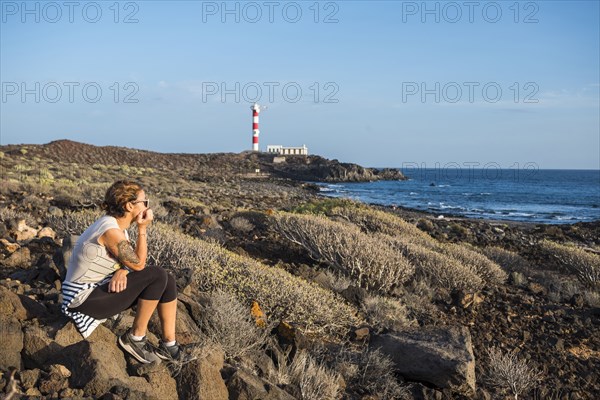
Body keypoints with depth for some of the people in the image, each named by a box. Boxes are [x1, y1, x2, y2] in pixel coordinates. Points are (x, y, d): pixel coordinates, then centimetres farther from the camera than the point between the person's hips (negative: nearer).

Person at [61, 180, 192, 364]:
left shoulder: (117, 224, 4)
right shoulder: (111, 231, -25)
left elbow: (131, 260, 6)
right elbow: (139, 264, -16)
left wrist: (122, 271, -17)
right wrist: (143, 228, -15)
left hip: (100, 288, 9)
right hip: (84, 299, -9)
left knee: (167, 280, -1)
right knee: (157, 276, -20)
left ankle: (168, 343, 4)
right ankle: (135, 338, -6)